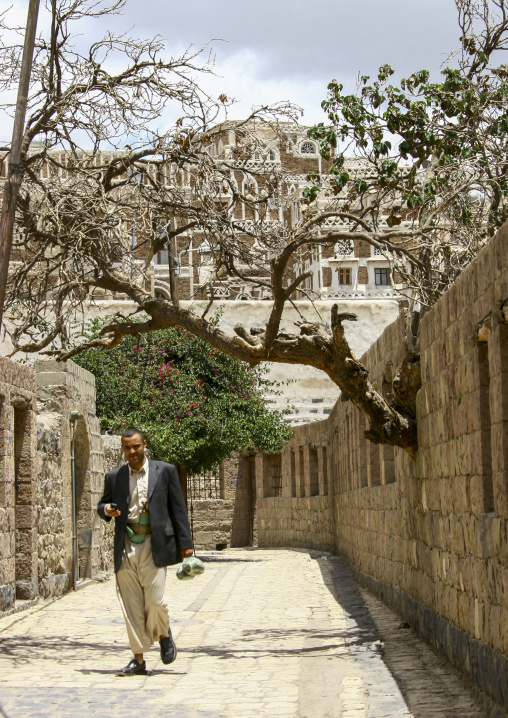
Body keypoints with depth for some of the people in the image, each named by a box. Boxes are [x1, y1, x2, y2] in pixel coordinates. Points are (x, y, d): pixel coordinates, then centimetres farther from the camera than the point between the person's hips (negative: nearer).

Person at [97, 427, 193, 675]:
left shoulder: (165, 471, 5)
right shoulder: (114, 477, 12)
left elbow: (178, 508, 5)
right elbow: (103, 505, 23)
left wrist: (185, 543, -1)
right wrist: (107, 510, -2)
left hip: (154, 545, -3)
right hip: (126, 546, 3)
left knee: (154, 600, -11)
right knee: (131, 605, 1)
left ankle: (163, 634, 21)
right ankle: (138, 659, 9)